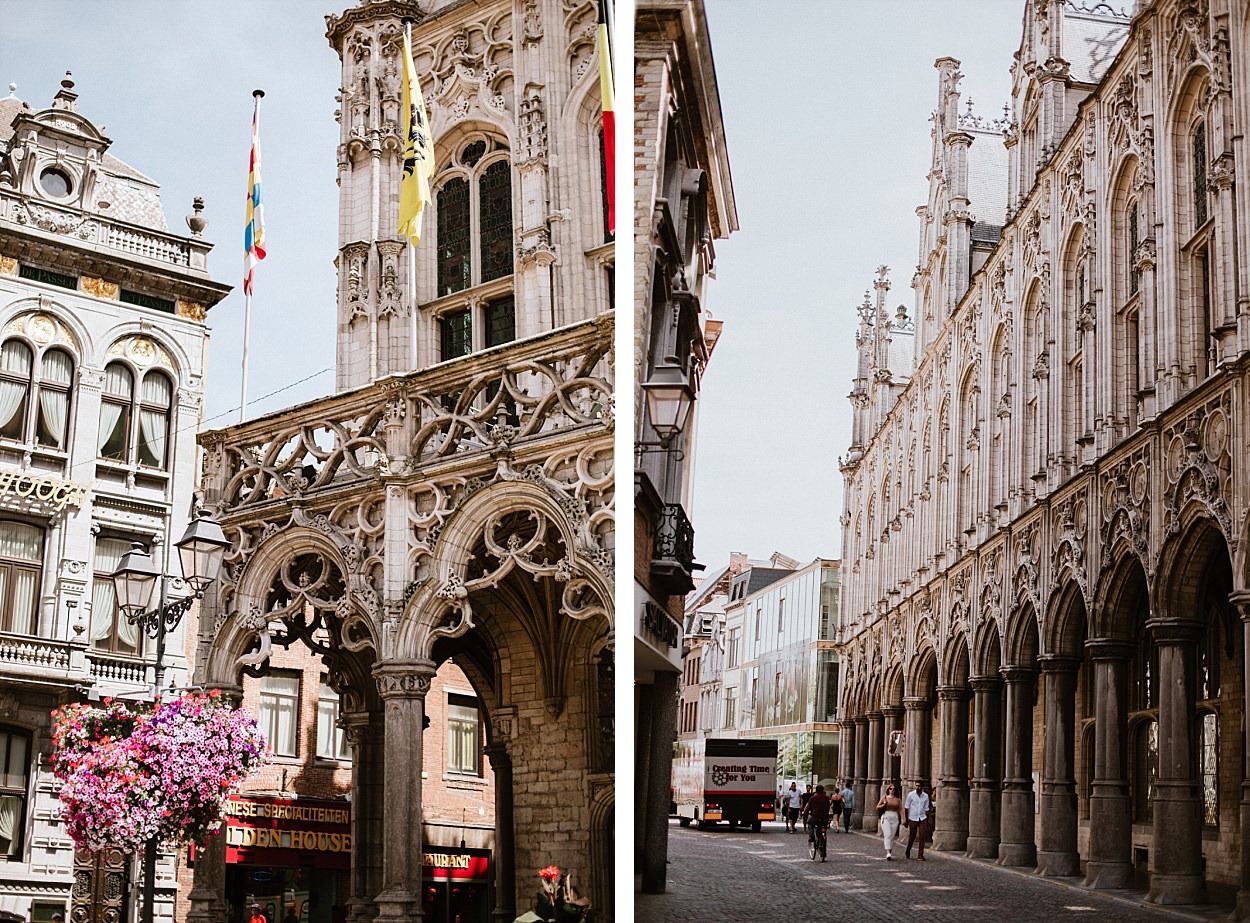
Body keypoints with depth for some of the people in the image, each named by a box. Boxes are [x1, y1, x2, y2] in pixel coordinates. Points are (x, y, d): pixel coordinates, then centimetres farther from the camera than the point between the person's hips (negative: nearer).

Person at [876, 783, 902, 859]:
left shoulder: (897, 799, 8)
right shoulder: (884, 797, 3)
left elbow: (901, 809, 14)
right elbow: (877, 807, 8)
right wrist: (884, 805, -9)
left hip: (894, 818, 3)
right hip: (886, 817, -3)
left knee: (892, 836, 4)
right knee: (888, 835, -16)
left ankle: (890, 853, 13)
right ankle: (888, 853, -24)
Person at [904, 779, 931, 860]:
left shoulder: (925, 796, 3)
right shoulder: (911, 795, -5)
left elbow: (926, 809, 11)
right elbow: (906, 807, -1)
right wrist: (906, 819, -4)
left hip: (922, 819, 2)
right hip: (913, 819, -2)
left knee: (922, 837, -8)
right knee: (911, 837, 7)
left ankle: (921, 855, -3)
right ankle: (907, 852, 31)